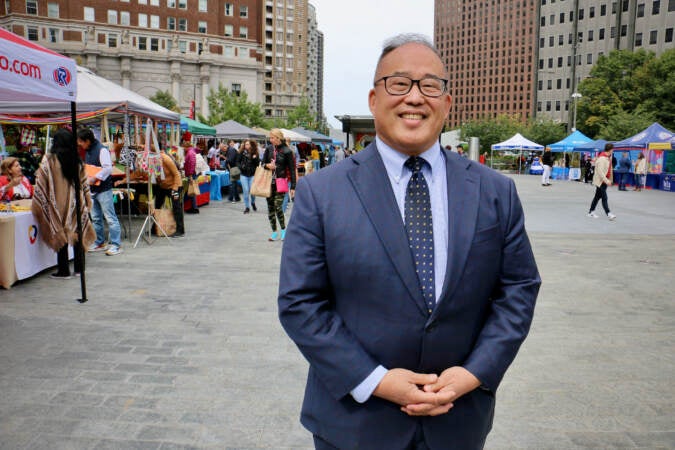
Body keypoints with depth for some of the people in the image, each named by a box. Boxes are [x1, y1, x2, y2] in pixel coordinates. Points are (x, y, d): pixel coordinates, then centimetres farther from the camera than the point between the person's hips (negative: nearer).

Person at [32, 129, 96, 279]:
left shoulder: (49, 160, -8)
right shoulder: (77, 160, 2)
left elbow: (40, 184, -7)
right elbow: (84, 183, 6)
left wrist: (36, 205, 3)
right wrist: (87, 202, 15)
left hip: (58, 203, -3)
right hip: (76, 203, 3)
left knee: (60, 235, 4)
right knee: (77, 233, 11)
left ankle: (63, 270, 8)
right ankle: (79, 268, 16)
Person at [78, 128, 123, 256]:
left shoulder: (101, 150, -13)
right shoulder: (87, 151, 15)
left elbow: (108, 168, -23)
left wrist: (94, 178, -24)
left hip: (103, 189, -9)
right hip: (92, 190, 9)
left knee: (110, 218, -7)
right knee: (96, 218, 14)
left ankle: (115, 245, -5)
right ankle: (99, 243, 24)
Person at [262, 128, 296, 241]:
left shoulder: (286, 151, -6)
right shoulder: (269, 149, 6)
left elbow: (292, 170, -4)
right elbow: (262, 163, 16)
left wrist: (293, 186, -6)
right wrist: (267, 165, -9)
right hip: (269, 182, 5)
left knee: (278, 207, -12)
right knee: (270, 207, 7)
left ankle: (283, 229, 8)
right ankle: (274, 231, 19)